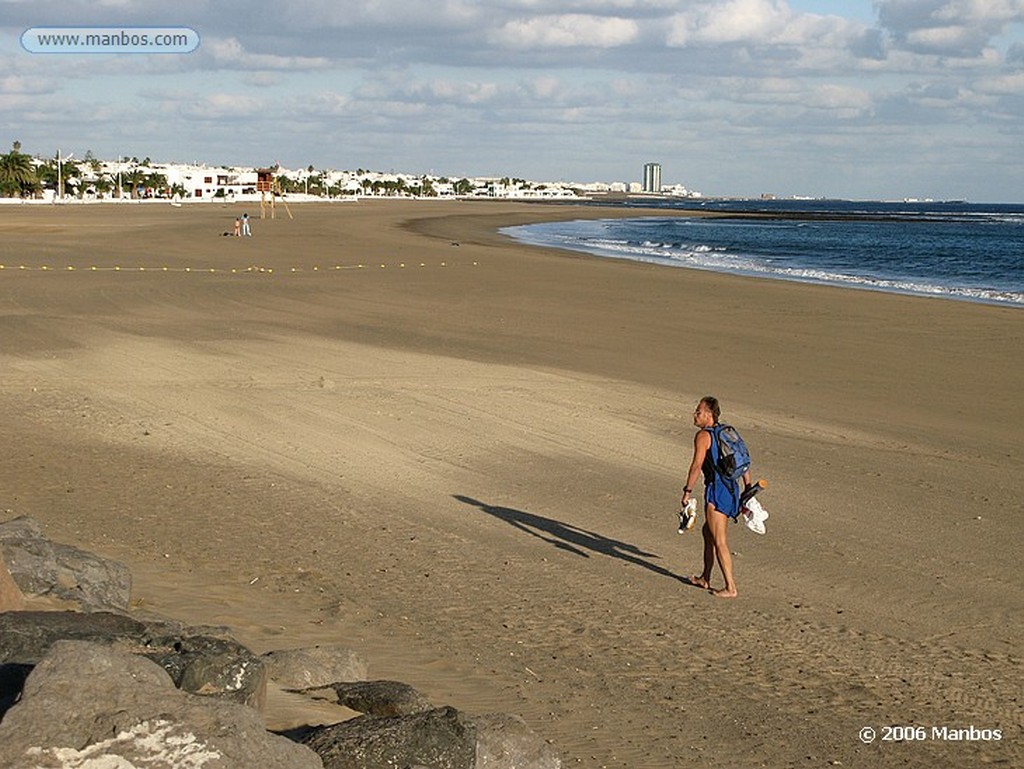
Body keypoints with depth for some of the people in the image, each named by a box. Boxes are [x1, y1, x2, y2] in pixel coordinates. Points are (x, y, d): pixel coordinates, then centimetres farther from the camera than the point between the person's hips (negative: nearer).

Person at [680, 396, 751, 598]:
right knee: (707, 531, 24)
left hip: (717, 490, -9)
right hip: (732, 488, 9)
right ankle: (705, 578, 32)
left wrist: (687, 491, -13)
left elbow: (697, 465, -18)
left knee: (719, 542, -4)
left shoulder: (703, 436, -9)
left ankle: (730, 587, -4)